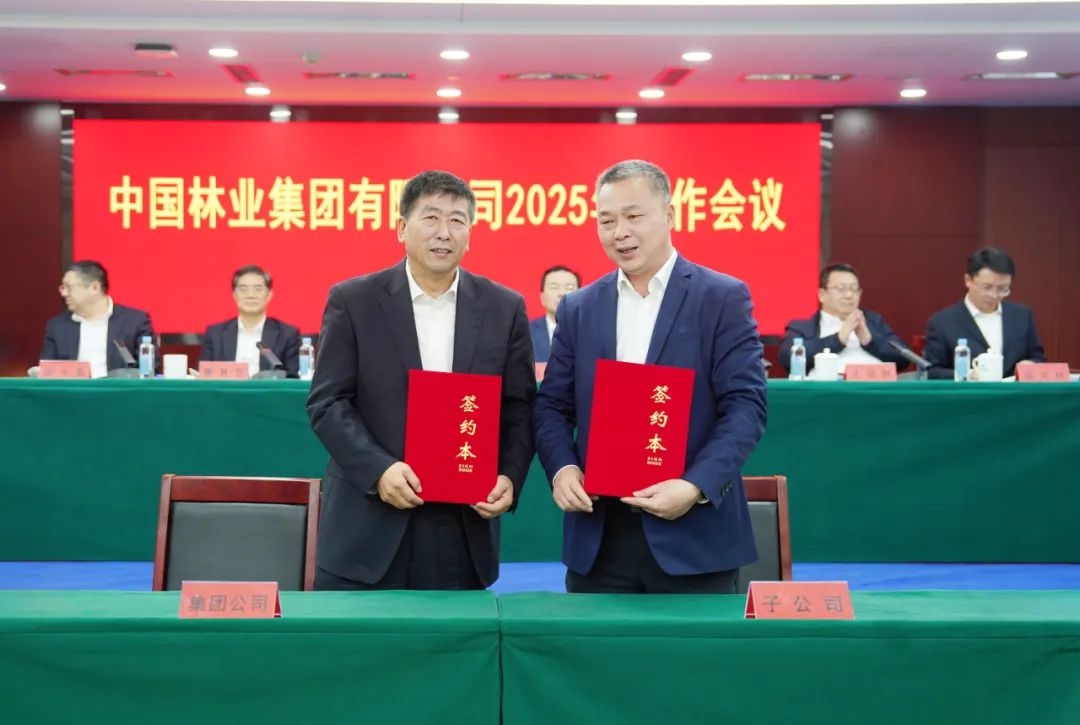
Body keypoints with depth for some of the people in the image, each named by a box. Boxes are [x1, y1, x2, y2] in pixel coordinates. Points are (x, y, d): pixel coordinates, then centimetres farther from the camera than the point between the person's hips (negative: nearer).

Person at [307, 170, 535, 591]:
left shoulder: (504, 308, 8)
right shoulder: (353, 302, 2)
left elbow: (519, 409, 8)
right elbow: (327, 403, -3)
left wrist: (509, 477, -9)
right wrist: (378, 469, -17)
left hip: (463, 532, 2)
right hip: (368, 530, -1)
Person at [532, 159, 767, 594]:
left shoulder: (724, 298, -1)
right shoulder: (578, 308, 11)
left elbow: (745, 405, -8)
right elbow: (551, 406, 11)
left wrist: (696, 486, -22)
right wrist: (562, 467, -10)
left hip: (694, 536, -3)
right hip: (598, 538, 3)